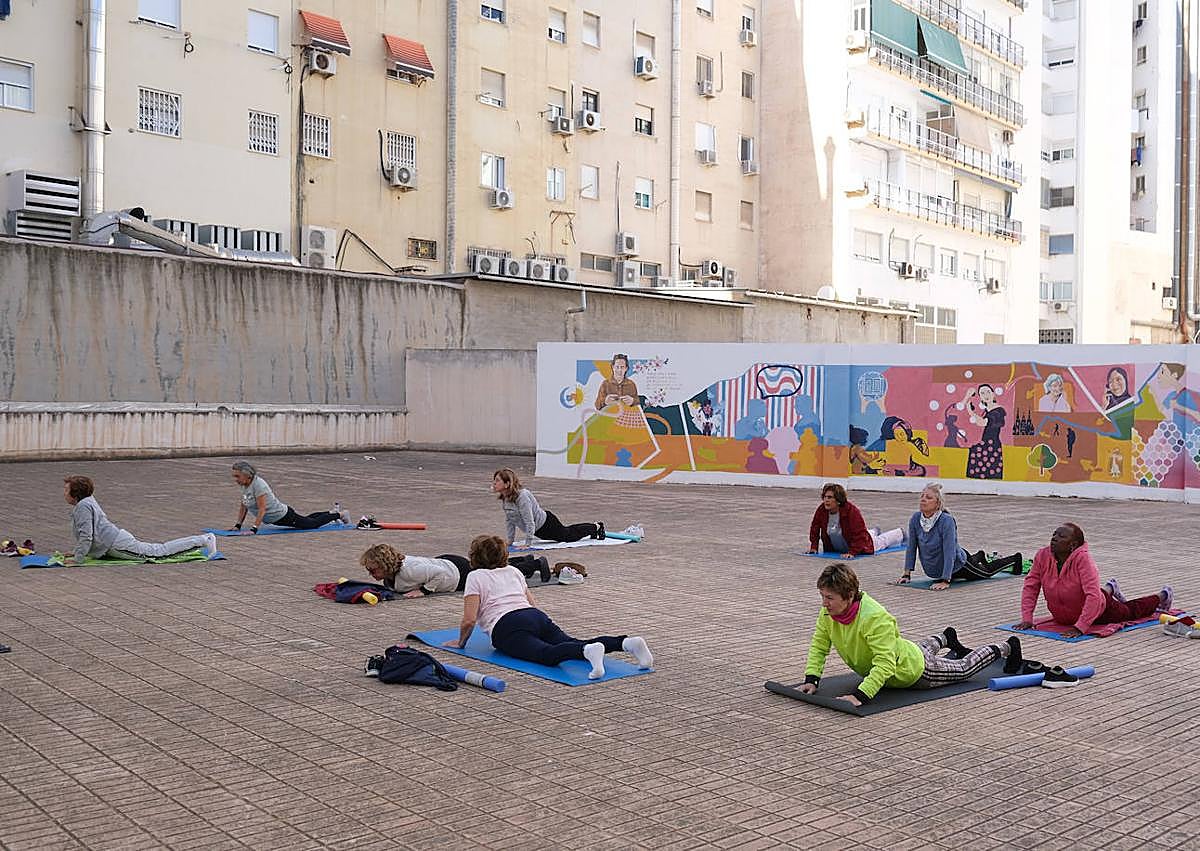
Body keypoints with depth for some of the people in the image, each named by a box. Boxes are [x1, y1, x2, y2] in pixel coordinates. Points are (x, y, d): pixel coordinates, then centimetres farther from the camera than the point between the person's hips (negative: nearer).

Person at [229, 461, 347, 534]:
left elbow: (262, 509, -34)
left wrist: (254, 529, -38)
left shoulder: (258, 485, -31)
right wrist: (237, 525, 0)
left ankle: (339, 515, 29)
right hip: (275, 519, 8)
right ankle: (331, 513, 49)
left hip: (283, 516, -8)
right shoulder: (244, 485, -5)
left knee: (313, 523, 10)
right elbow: (244, 507, 6)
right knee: (307, 520, 29)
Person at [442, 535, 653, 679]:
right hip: (537, 617, 6)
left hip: (508, 628, -6)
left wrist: (460, 642, 17)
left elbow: (469, 620, 1)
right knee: (573, 644, -11)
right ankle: (627, 642, -35)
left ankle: (588, 651, -62)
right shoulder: (513, 571, 30)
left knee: (547, 654, -31)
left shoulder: (475, 577, 12)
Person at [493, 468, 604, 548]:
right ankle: (593, 529, 51)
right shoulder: (503, 498, -8)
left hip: (546, 523, -8)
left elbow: (529, 522, -34)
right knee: (567, 534, 28)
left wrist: (528, 544, -32)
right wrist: (510, 540, 4)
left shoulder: (522, 496, -35)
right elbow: (509, 520, 5)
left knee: (569, 535, 16)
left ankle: (596, 527, 40)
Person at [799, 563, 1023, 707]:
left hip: (912, 670, -7)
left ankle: (1004, 649, 42)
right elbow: (819, 646, -11)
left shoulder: (875, 618, -44)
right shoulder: (828, 613, -23)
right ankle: (945, 638, 71)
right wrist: (811, 679, -24)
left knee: (964, 669, 18)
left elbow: (884, 665, -47)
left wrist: (860, 695, -56)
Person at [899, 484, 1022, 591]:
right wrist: (907, 574, -13)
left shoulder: (946, 521, -33)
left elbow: (949, 552, -35)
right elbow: (911, 547, -11)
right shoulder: (915, 519, -19)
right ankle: (979, 557, 63)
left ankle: (1015, 560, 48)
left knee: (987, 571, 23)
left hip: (956, 565, -5)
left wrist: (945, 581, -39)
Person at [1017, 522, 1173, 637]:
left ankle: (1162, 597, 51)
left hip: (1097, 612, -4)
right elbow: (1030, 586, -15)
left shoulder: (1082, 558, -36)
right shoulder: (1042, 556, -22)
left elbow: (1093, 596, -41)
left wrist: (1080, 627, -47)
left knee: (1131, 611, 25)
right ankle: (1109, 589, 63)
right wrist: (1027, 618, -23)